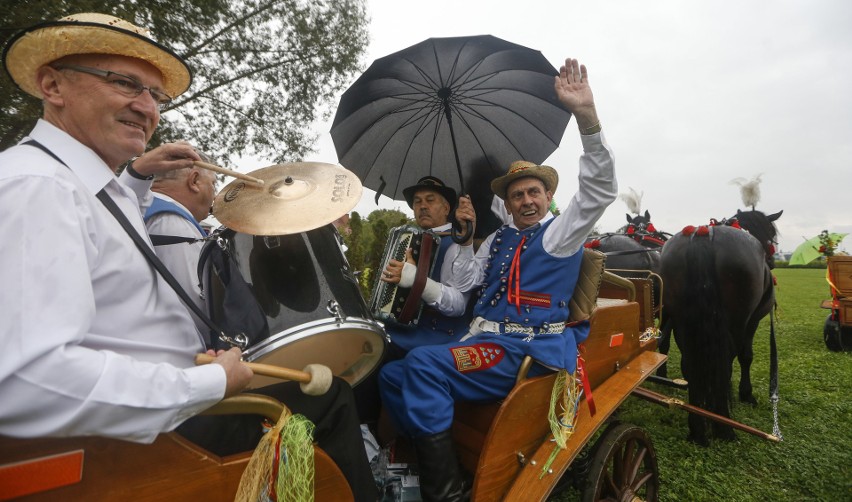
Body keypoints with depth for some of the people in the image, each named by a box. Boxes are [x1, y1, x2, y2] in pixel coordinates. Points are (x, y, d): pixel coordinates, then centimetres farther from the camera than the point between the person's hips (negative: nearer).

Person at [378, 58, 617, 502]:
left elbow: (601, 188, -11)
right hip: (483, 340, 7)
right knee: (392, 376, -3)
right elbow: (464, 282, 18)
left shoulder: (560, 230, 5)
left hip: (530, 349, -7)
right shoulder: (498, 239, 21)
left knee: (424, 365, -28)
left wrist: (585, 114, -22)